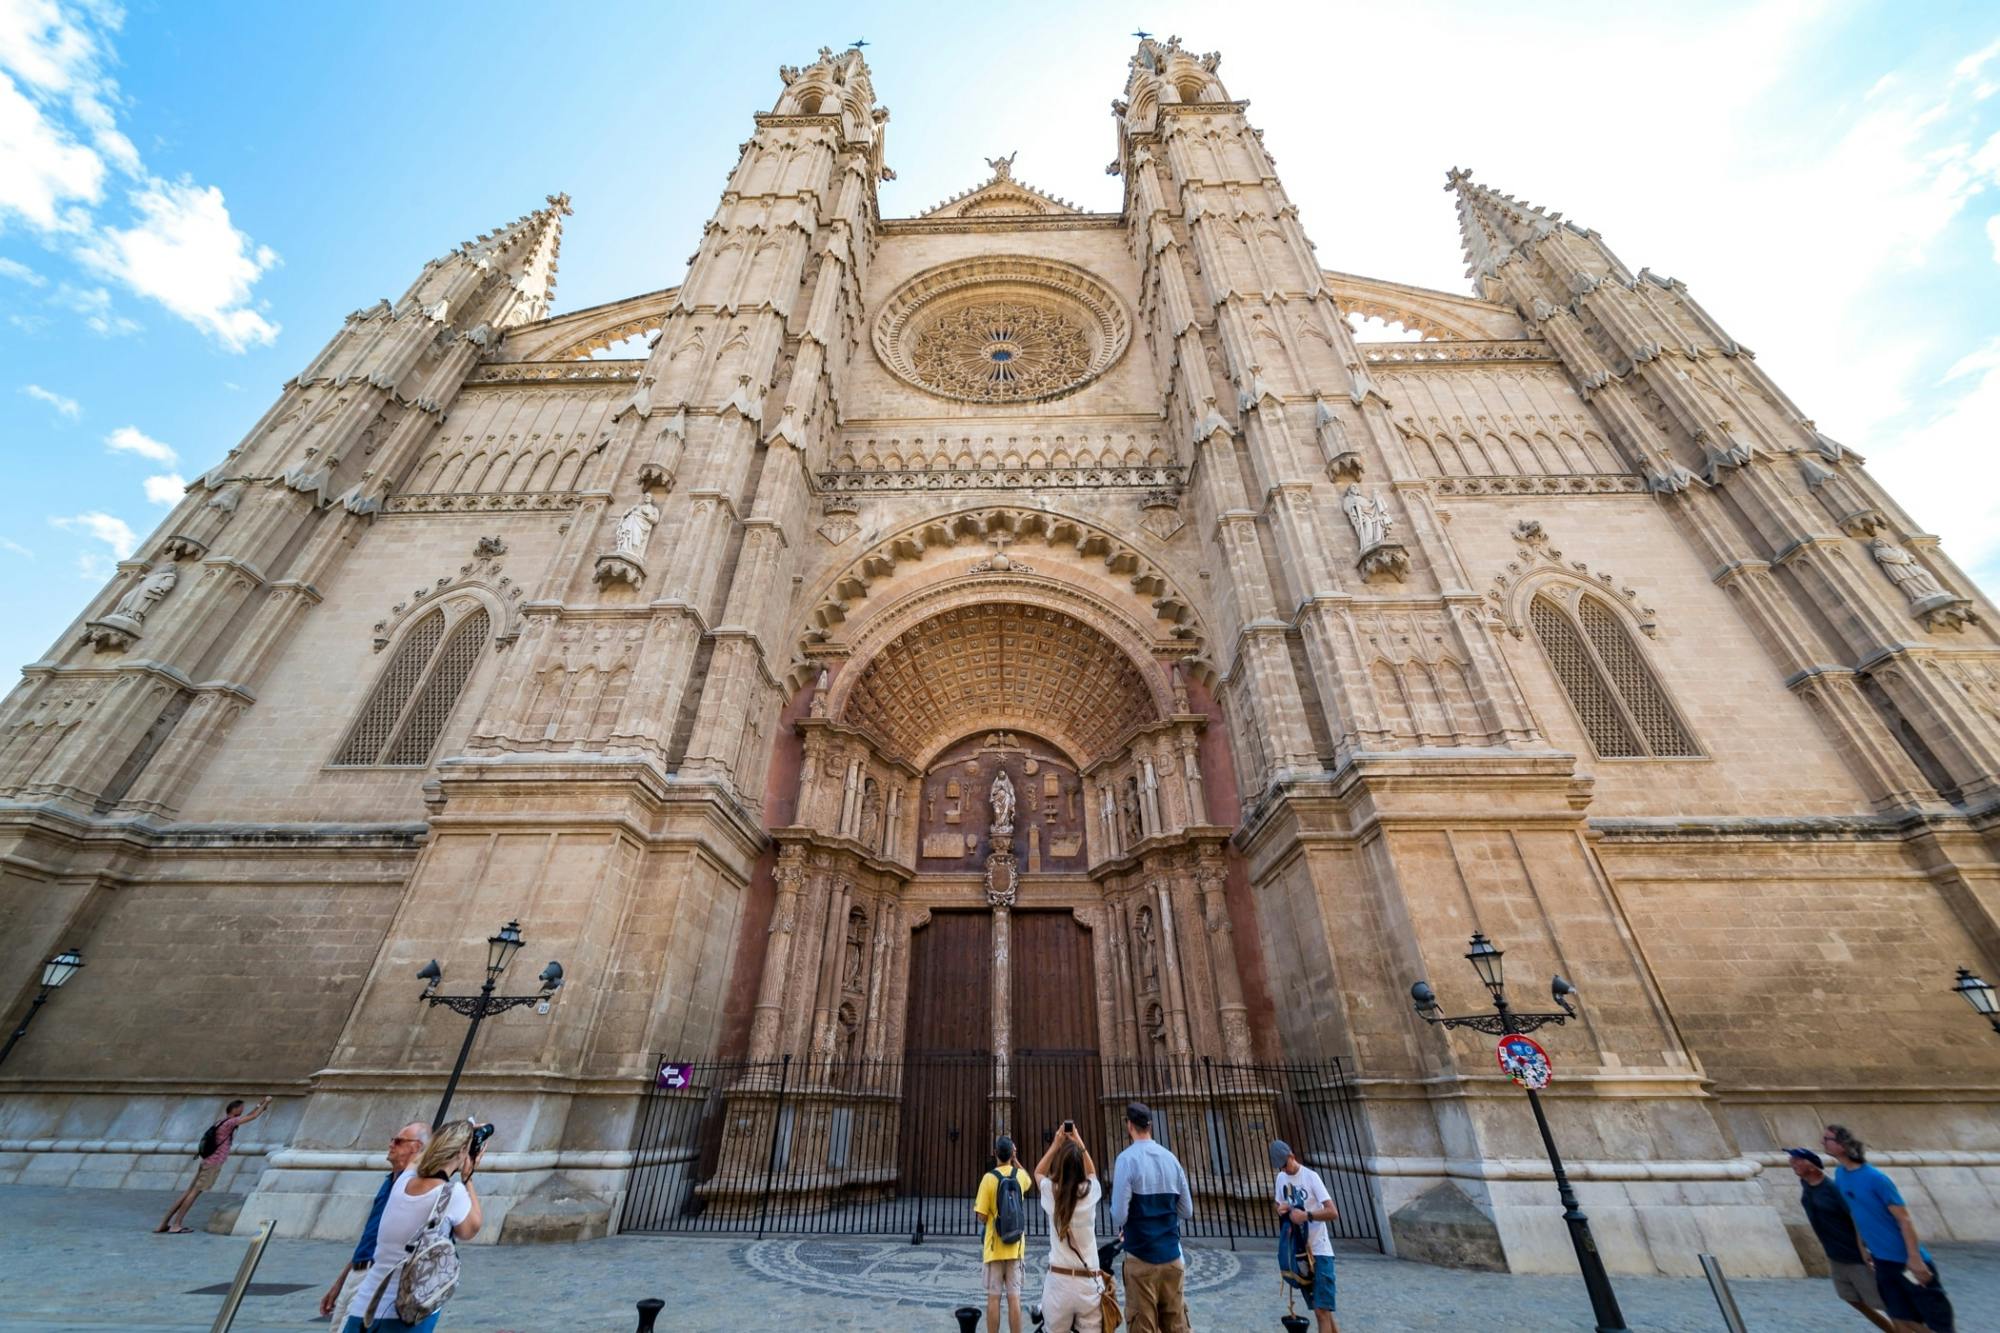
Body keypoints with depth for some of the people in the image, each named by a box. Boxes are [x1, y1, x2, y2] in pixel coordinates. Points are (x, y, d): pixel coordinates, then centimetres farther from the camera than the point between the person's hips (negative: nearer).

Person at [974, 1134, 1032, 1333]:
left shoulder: (989, 1178, -12)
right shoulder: (1020, 1175, -2)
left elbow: (982, 1217, -11)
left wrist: (977, 1206, 9)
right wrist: (1014, 1160, 25)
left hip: (994, 1247, -2)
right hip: (1015, 1246, 2)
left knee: (993, 1297, 5)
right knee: (1014, 1297, 6)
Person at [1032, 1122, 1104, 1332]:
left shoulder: (1051, 1192, -4)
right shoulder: (1090, 1192, -4)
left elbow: (1038, 1172, 20)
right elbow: (1091, 1172, 21)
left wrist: (1055, 1145, 21)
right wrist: (1079, 1143, 22)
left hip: (1059, 1281, 0)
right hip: (1090, 1283, 0)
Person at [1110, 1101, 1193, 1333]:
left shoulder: (1127, 1158, -14)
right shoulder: (1171, 1158, 1)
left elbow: (1119, 1215, -17)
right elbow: (1187, 1210, 8)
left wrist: (1121, 1229, 5)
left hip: (1141, 1256, -5)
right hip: (1172, 1255, 5)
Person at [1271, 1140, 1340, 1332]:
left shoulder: (1311, 1176, -13)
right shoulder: (1281, 1178, 6)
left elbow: (1333, 1212, -19)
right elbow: (1279, 1205, 15)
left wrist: (1306, 1215, -31)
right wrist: (1281, 1210, -8)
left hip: (1319, 1251, -6)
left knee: (1321, 1310, -7)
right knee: (1320, 1309, 13)